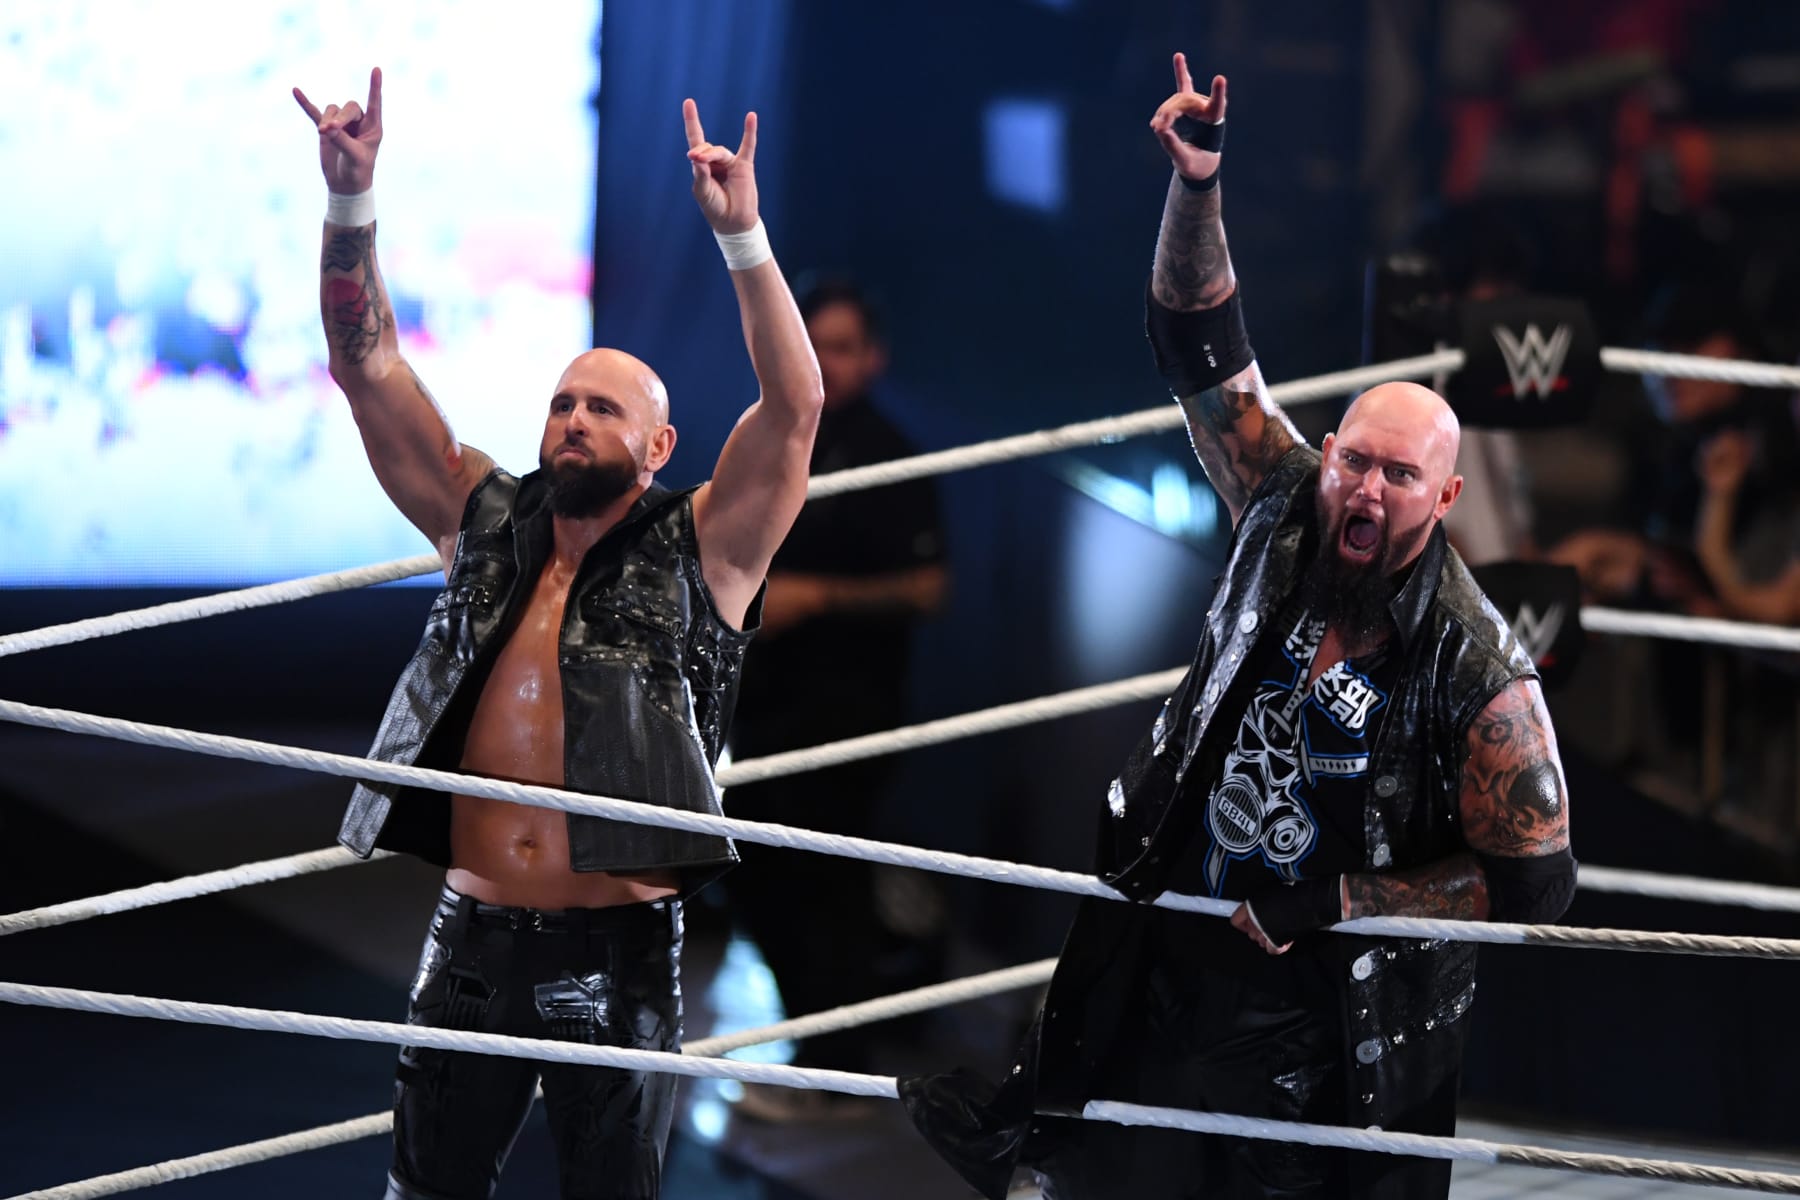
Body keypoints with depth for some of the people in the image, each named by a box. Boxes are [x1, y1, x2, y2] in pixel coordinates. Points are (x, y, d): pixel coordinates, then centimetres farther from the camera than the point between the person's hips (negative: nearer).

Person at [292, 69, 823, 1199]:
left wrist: (742, 237, -22)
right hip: (476, 938, 3)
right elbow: (370, 368, 7)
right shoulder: (487, 524, 10)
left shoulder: (697, 550, 0)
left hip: (619, 950, -3)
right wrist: (350, 203, -4)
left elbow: (794, 405, -13)